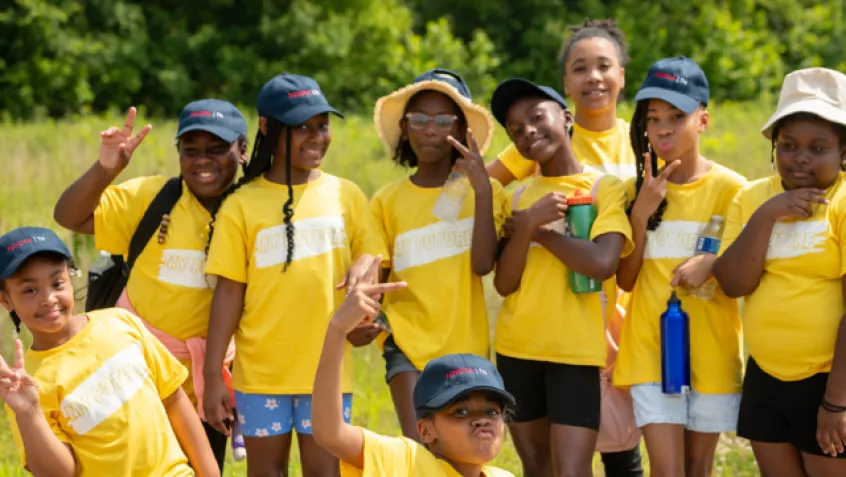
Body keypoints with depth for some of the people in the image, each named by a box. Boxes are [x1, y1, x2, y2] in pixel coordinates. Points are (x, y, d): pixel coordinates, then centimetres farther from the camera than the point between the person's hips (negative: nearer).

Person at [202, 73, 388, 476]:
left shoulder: (345, 196, 4)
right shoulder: (241, 204, -2)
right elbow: (228, 292, -3)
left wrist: (363, 272, -15)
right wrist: (213, 375, -6)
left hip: (326, 368, 1)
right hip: (261, 370, -1)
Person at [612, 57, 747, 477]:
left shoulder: (729, 188, -5)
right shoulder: (637, 190, 3)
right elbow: (625, 280, 2)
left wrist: (713, 263, -21)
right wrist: (641, 213, -10)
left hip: (711, 348, -1)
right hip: (650, 347, 1)